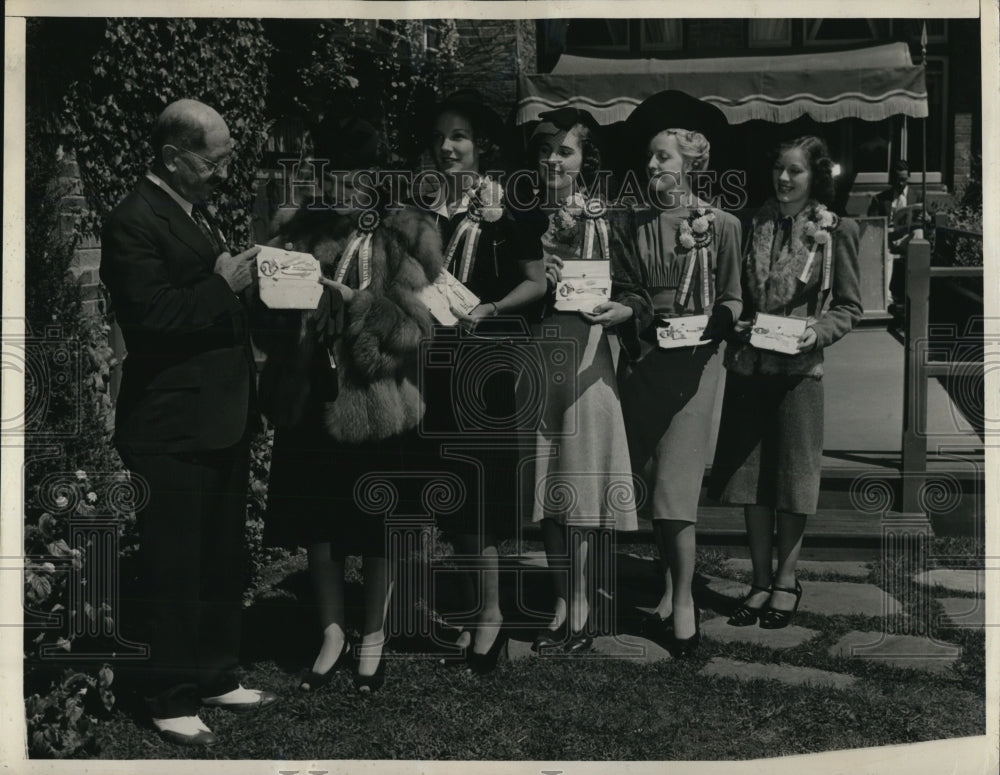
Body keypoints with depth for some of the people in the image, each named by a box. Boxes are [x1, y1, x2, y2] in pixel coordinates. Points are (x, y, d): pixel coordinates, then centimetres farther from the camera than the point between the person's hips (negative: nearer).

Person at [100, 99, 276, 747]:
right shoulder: (135, 221, -14)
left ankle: (216, 677, 30)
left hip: (222, 419, 9)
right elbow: (151, 315, -22)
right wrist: (222, 285, -20)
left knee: (223, 562, 17)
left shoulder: (199, 214, 16)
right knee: (174, 567, 0)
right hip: (172, 427, -9)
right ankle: (171, 699, 11)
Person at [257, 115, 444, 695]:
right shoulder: (301, 232, 5)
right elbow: (271, 326, 7)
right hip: (310, 402, 4)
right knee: (317, 527, 11)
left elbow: (414, 326, -13)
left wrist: (350, 299, -21)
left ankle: (373, 640, 26)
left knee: (377, 535, 8)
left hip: (378, 407, -3)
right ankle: (333, 635, 29)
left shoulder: (401, 238, -5)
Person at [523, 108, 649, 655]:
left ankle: (579, 608, 7)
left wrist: (621, 310, -20)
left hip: (584, 359, -3)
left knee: (577, 491, -3)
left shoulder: (602, 221, 1)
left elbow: (637, 296, 0)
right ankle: (563, 603, 18)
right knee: (544, 492, 6)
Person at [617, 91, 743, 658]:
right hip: (644, 359, 4)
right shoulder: (638, 224, 9)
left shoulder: (721, 226, -2)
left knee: (676, 483, -9)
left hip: (695, 360, -4)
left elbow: (732, 301, 1)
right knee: (652, 479, 7)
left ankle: (684, 601, 1)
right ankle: (671, 585, 20)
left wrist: (714, 320, -17)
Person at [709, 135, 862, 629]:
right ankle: (760, 580, 17)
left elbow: (849, 308, 3)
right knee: (749, 476, 6)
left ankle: (786, 579, 19)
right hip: (747, 366, 3)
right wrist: (732, 322, -4)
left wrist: (818, 331, -14)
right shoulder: (754, 225, 7)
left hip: (800, 369, -3)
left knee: (792, 476, 5)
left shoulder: (837, 232, 0)